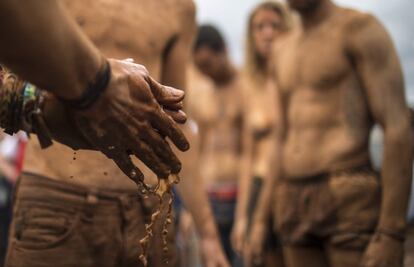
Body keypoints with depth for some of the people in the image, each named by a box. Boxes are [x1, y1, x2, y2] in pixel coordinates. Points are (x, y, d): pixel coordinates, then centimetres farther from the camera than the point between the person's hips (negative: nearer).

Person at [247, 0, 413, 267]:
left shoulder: (360, 28, -4)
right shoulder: (285, 52, 20)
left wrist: (392, 235, -20)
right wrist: (261, 219, 18)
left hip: (350, 202, -7)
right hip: (295, 205, 7)